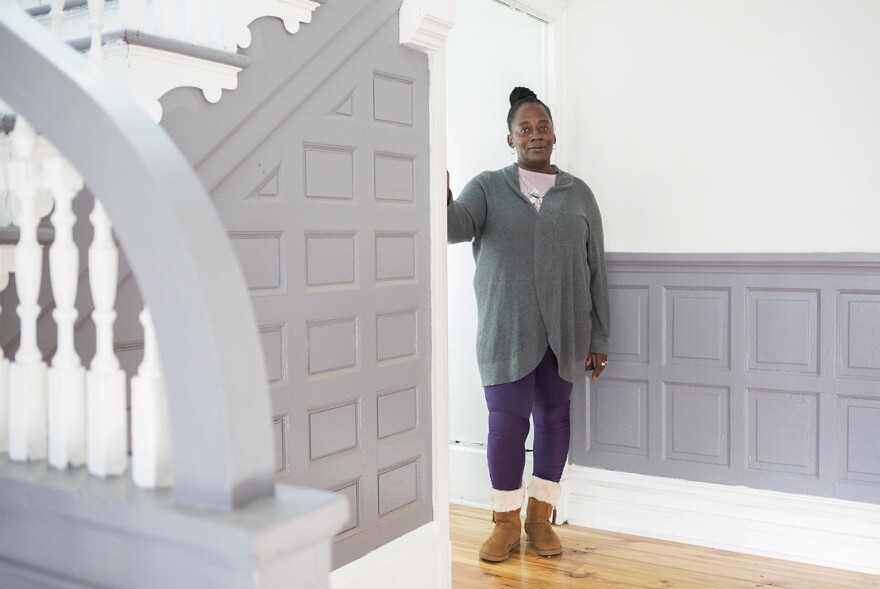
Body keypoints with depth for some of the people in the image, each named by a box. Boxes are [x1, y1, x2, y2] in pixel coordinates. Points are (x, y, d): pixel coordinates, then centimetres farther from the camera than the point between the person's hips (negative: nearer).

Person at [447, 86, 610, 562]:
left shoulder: (579, 194, 8)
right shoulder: (487, 188, 4)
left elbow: (596, 269, 7)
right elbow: (456, 227, -15)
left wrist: (599, 336, 4)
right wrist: (441, 201, -38)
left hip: (564, 332, 2)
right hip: (506, 331, -2)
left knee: (553, 417, 9)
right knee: (506, 424, -2)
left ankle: (540, 517, 25)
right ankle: (506, 522, 17)